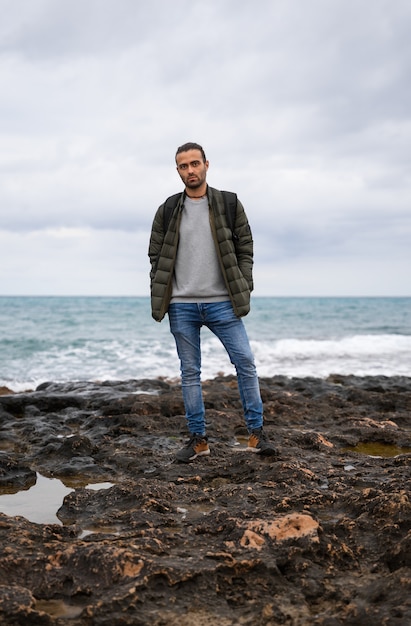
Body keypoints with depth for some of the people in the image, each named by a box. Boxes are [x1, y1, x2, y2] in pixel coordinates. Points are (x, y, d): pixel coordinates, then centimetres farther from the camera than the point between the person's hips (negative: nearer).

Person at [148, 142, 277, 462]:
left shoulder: (230, 204, 3)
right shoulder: (167, 210, 6)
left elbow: (245, 249, 4)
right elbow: (156, 256, 9)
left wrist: (244, 290, -5)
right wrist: (160, 298, 1)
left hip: (221, 303, -1)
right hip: (182, 306, 1)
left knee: (246, 363, -5)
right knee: (190, 372, 6)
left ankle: (257, 433, 7)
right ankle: (198, 439, 15)